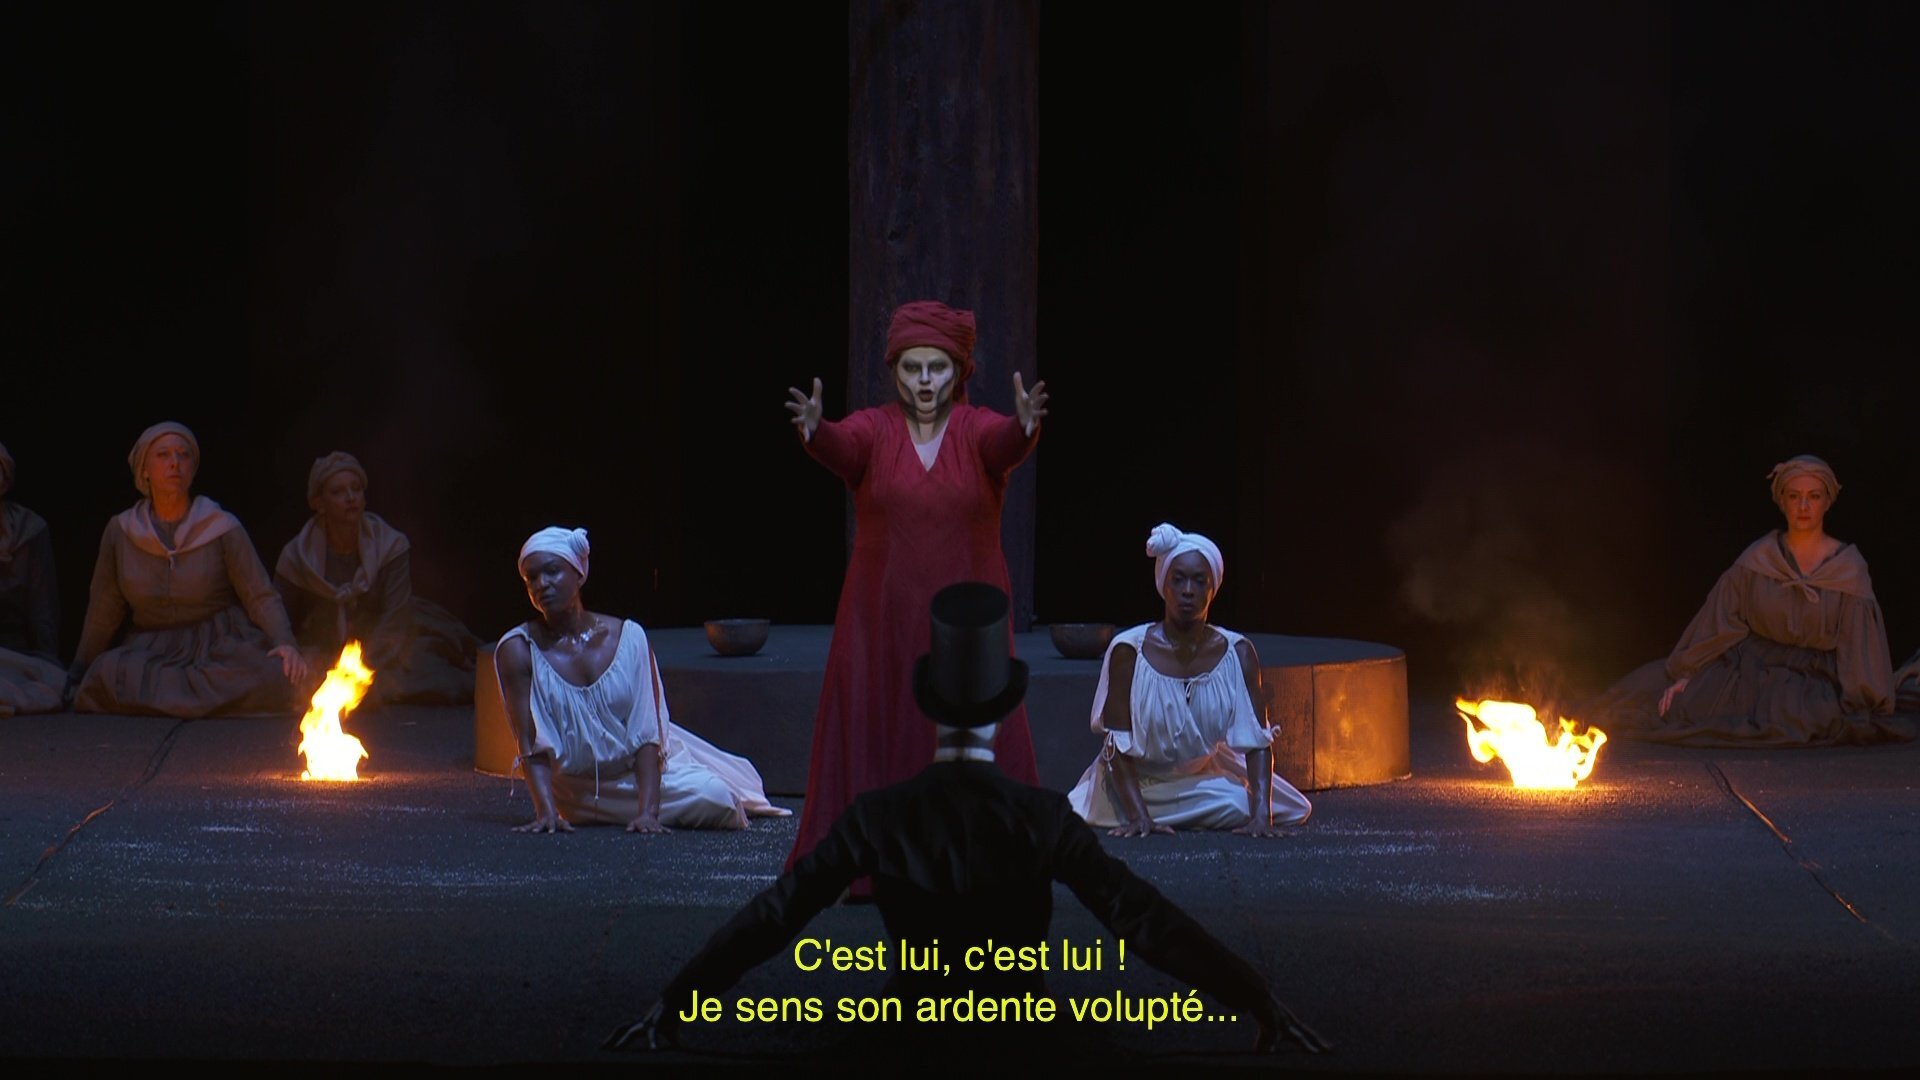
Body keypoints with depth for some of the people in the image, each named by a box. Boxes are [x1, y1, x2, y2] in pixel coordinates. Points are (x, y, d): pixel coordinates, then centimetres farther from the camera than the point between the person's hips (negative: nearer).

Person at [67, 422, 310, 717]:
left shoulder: (223, 528, 1)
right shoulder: (121, 532, 7)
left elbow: (261, 597, -2)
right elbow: (103, 614, 14)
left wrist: (284, 642, -21)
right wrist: (76, 678, 17)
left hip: (218, 649, -1)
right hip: (150, 652, 1)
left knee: (271, 678, -35)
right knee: (106, 679, -33)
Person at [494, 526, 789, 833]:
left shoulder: (627, 636, -9)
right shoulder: (517, 650, -12)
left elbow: (647, 735, -14)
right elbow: (531, 745, -15)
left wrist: (647, 814, -26)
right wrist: (547, 813, -31)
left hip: (641, 767, 1)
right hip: (577, 783, -1)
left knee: (714, 799, -20)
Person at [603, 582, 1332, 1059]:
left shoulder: (879, 817, -18)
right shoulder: (1042, 817, -22)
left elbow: (771, 918, -16)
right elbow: (1143, 919, -25)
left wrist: (674, 1004, -9)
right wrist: (1258, 1001, -22)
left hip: (913, 1035, 1)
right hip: (1023, 1038, -1)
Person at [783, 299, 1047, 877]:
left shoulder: (977, 429, -1)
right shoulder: (873, 429, 0)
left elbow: (1006, 443, -23)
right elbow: (842, 445, -22)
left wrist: (1025, 427, -47)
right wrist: (815, 432, -46)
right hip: (883, 618, 0)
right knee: (877, 737, 1)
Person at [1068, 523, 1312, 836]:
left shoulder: (1238, 653, -11)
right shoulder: (1128, 651, -19)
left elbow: (1257, 740, -17)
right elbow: (1118, 746, -20)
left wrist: (1261, 814, -32)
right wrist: (1138, 817, -33)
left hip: (1207, 778, 2)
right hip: (1139, 783, -2)